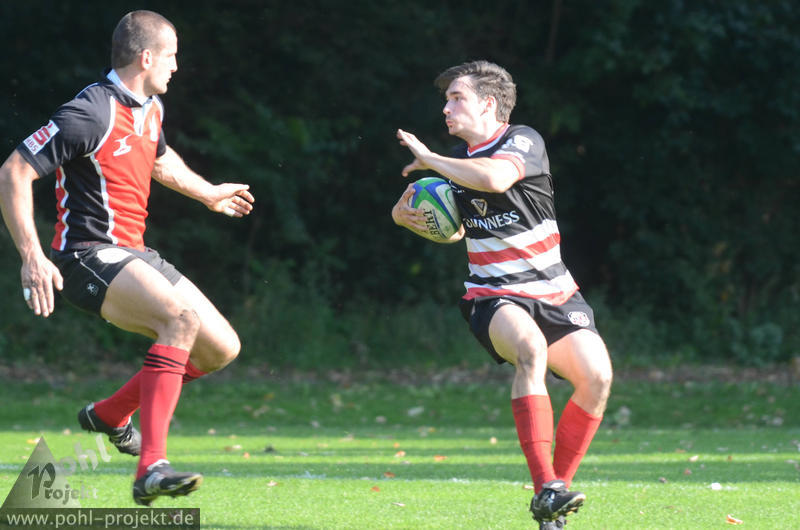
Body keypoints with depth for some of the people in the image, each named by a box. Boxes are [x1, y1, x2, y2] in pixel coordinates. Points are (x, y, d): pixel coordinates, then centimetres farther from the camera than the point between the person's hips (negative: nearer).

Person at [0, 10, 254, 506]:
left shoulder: (150, 109, 12)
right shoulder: (91, 113, -18)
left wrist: (209, 194, 48)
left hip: (134, 254, 9)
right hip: (89, 255, -9)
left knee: (222, 348, 7)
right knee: (182, 316, -33)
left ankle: (111, 413, 26)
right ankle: (152, 467, -40)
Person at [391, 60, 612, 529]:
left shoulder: (523, 141, -7)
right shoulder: (459, 160, 9)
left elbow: (494, 177, -32)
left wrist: (429, 159, -18)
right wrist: (407, 215, 5)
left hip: (553, 293, -1)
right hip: (493, 297, 1)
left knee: (597, 375, -21)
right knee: (531, 348, -33)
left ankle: (559, 485, -1)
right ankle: (544, 488, -40)